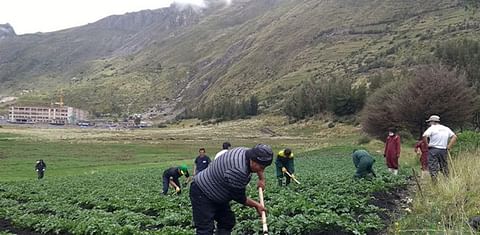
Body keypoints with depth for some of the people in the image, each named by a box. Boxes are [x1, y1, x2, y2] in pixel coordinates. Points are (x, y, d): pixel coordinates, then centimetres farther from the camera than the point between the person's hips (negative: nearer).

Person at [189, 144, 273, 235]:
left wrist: (262, 179, 16)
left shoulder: (248, 152, -8)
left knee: (228, 222, 11)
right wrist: (256, 205, -7)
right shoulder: (238, 170, -36)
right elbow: (240, 198, -20)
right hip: (201, 194, -10)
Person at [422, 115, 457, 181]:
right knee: (444, 168, 14)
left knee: (433, 169, -2)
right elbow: (454, 137, 12)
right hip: (443, 150, 5)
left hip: (433, 150, -5)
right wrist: (448, 147, 9)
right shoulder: (446, 129, 13)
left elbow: (424, 136, -20)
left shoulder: (432, 128, -4)